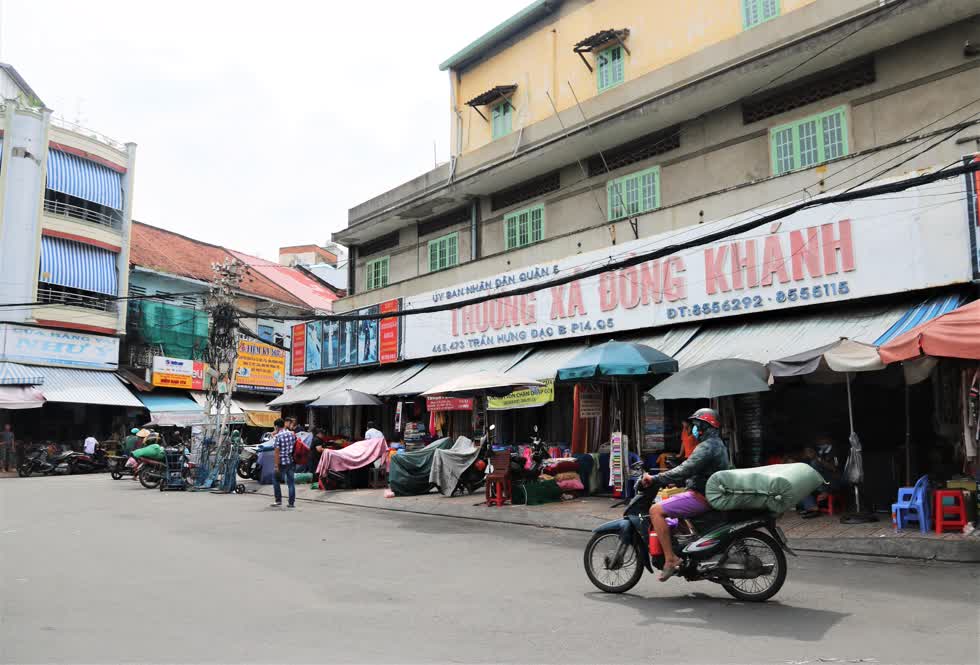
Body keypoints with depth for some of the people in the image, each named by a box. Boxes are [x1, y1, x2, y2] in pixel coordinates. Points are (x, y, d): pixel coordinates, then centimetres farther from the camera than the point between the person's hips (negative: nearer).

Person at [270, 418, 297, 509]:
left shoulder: (277, 436, -13)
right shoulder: (292, 434, 4)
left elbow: (277, 452, -15)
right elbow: (295, 446, 12)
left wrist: (276, 465, -13)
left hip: (282, 463, -5)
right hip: (292, 462, 5)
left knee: (276, 481, 14)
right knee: (291, 482, 8)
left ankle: (278, 501, 15)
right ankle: (292, 503, 8)